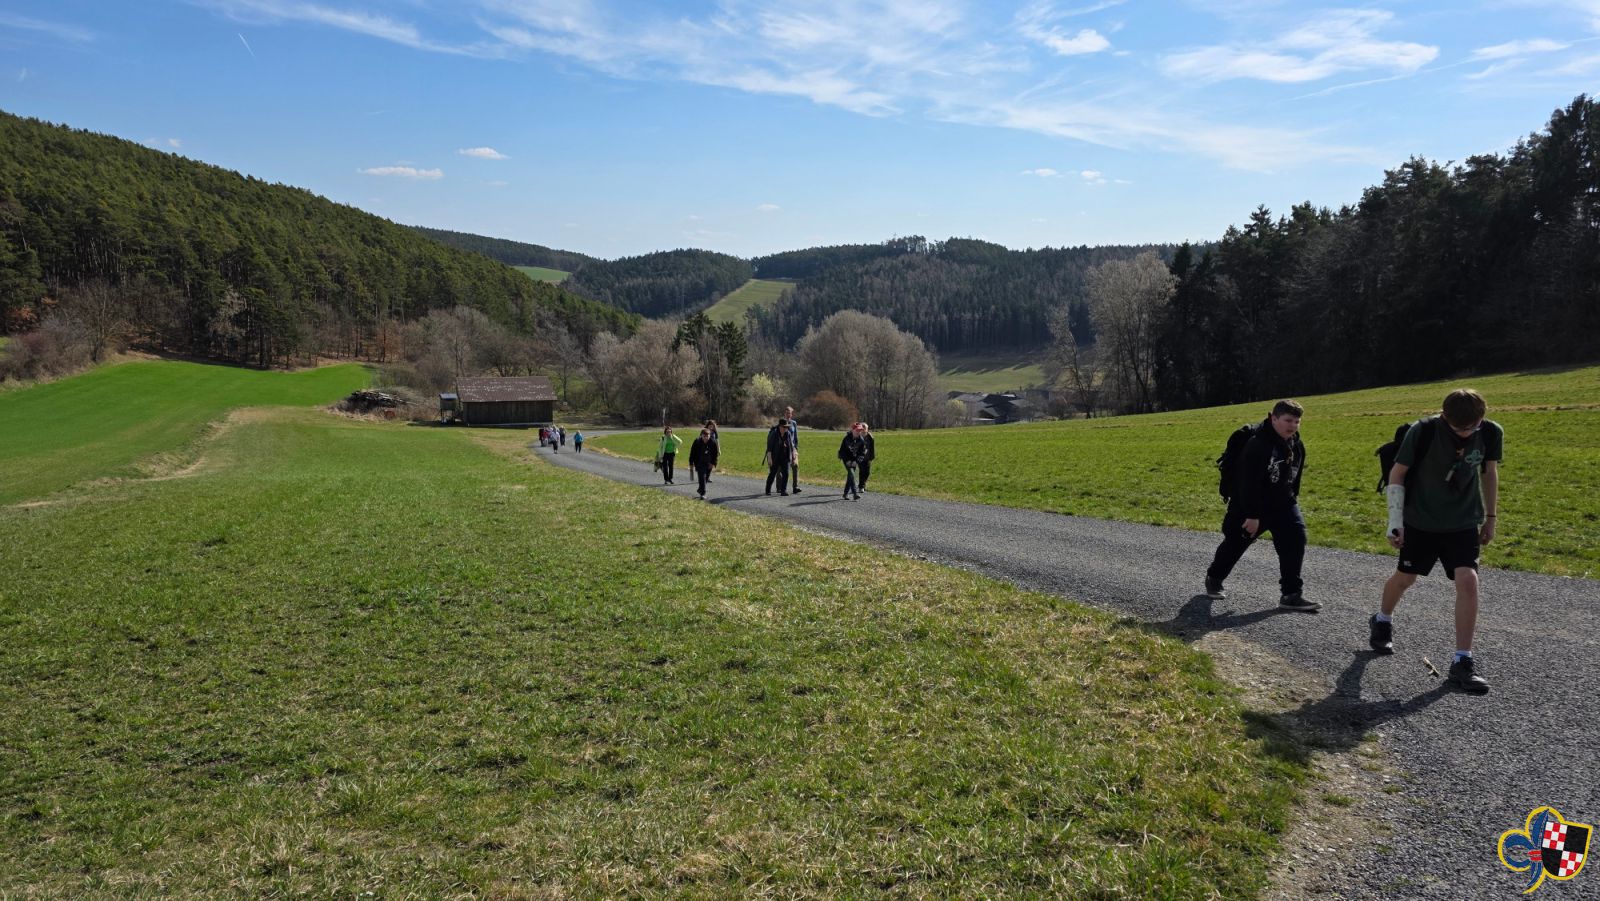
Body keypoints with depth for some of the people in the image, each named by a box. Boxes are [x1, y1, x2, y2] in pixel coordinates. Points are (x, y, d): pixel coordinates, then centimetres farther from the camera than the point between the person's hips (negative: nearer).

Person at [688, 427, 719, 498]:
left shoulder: (713, 442, -8)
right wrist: (691, 464, -4)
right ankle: (703, 493, -10)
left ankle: (700, 489, 36)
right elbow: (692, 453, -5)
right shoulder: (697, 442, -13)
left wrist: (713, 463, -5)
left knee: (706, 477, 14)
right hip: (699, 463, -3)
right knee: (702, 477, -12)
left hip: (709, 463, 3)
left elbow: (715, 454, 1)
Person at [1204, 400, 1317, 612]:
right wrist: (1252, 515, -26)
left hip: (1282, 503, 6)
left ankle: (1291, 595, -6)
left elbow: (1295, 478, 16)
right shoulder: (1258, 445, -25)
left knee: (1296, 537, -10)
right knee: (1235, 542, 8)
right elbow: (1249, 483, -26)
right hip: (1250, 506, -6)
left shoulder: (1297, 446, 1)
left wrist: (1292, 499, 17)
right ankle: (1214, 579, 34)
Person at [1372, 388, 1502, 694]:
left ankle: (1462, 662, -8)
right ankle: (1382, 622, 43)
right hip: (1420, 520, -1)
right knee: (1406, 577, 12)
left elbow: (1490, 472, 6)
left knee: (1468, 580, -14)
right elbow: (1397, 473, -11)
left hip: (1464, 522, 2)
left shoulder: (1491, 433, -12)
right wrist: (1395, 520, -13)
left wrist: (1491, 517, 11)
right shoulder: (1424, 431, -21)